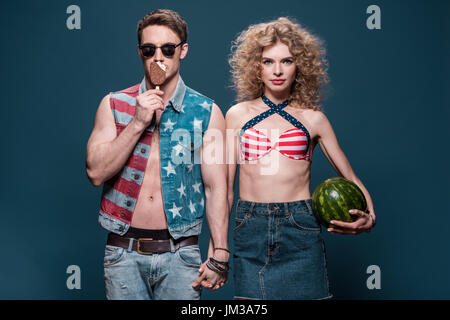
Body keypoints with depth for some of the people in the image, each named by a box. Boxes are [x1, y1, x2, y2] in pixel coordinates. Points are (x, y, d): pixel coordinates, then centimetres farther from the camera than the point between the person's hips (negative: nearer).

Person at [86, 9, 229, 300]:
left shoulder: (207, 112, -1)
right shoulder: (114, 105, 3)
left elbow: (216, 188, -3)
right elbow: (96, 173, -5)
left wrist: (219, 254, -8)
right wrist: (138, 122, -13)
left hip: (180, 254, 0)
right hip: (124, 253, 1)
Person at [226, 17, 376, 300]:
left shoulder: (313, 119, 6)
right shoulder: (238, 115, 7)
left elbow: (351, 179, 11)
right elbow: (224, 187, 8)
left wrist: (368, 217, -9)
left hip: (300, 228, 0)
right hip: (251, 229, 1)